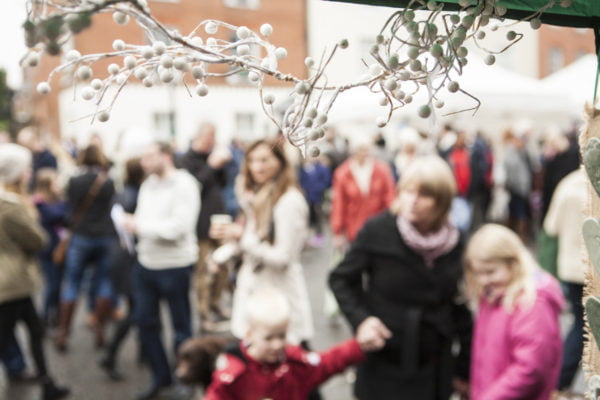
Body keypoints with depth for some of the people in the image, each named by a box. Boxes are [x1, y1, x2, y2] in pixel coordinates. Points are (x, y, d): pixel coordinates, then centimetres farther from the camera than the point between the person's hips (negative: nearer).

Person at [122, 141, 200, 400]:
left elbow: (178, 226, -22)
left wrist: (140, 225, -18)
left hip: (175, 266, -7)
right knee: (145, 321, 14)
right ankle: (161, 376, 33)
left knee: (181, 327, 8)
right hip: (146, 263, 7)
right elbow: (142, 218, 11)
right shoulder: (148, 184, 9)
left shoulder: (184, 185, -14)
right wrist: (132, 225, -11)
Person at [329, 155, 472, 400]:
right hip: (383, 366, -2)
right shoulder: (377, 230, -13)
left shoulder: (454, 243, -4)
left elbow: (460, 307, 4)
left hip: (433, 371, 2)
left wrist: (464, 367, 7)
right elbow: (340, 280, -2)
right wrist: (360, 319, -17)